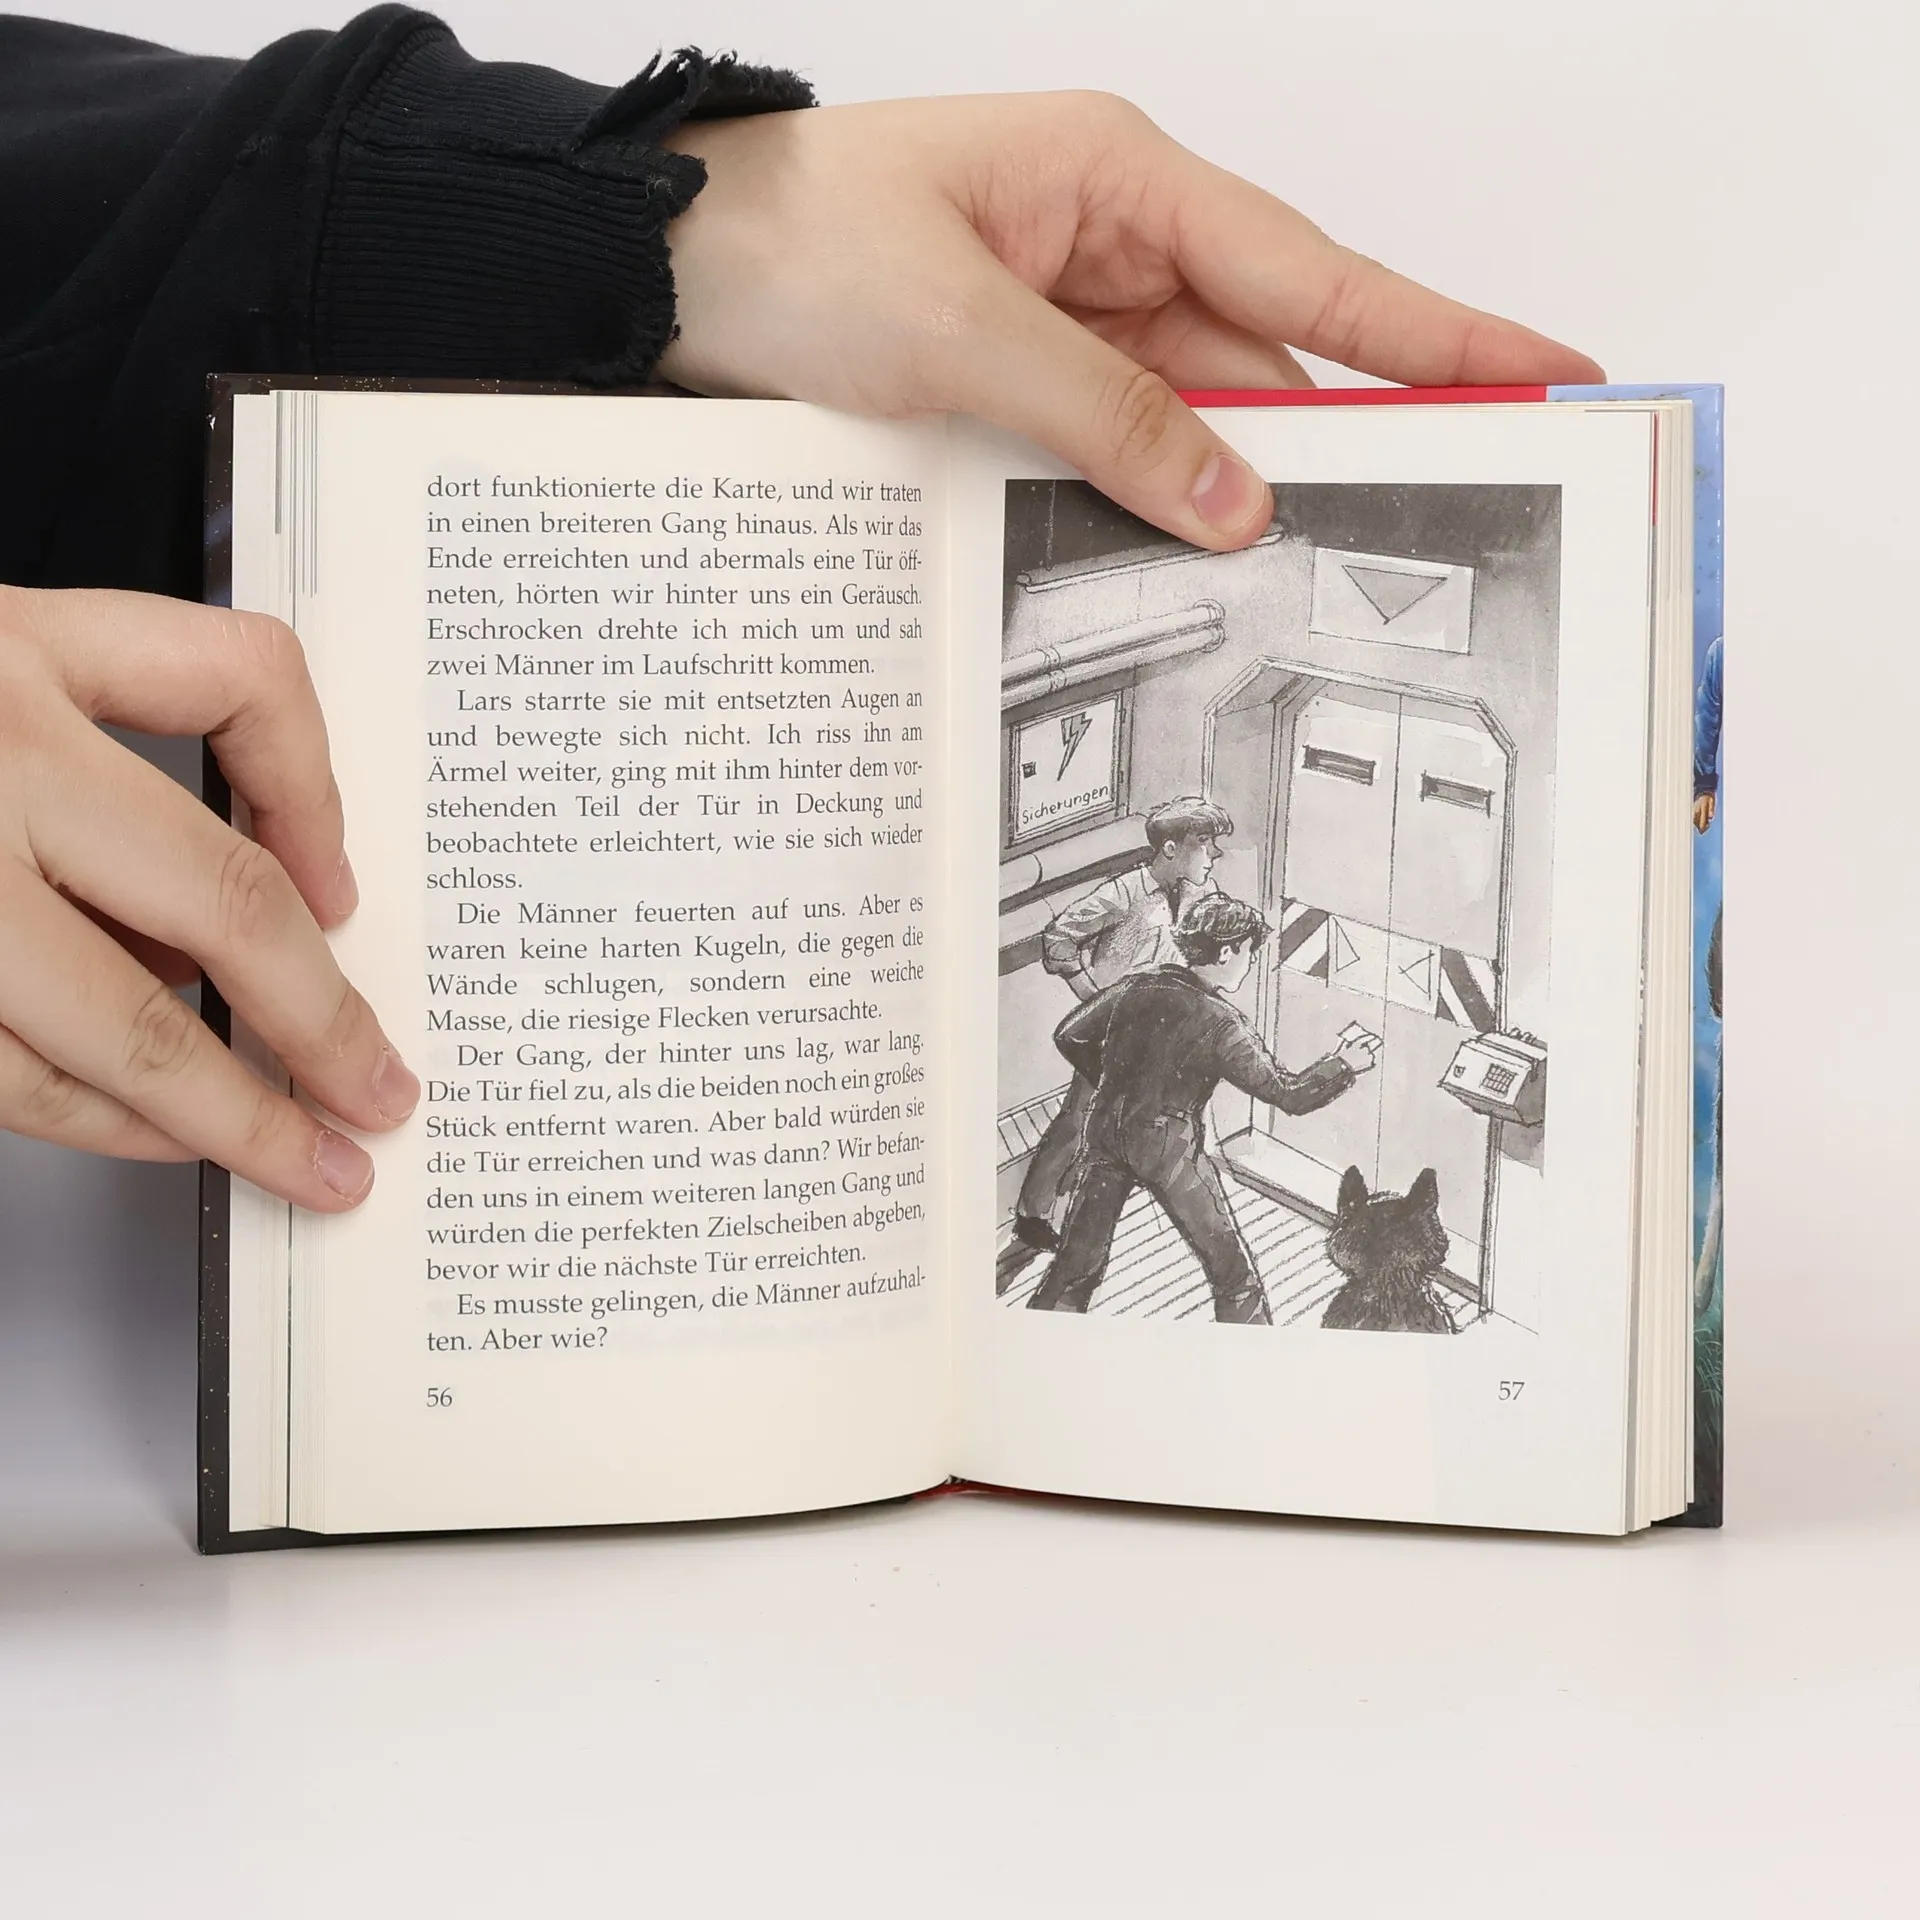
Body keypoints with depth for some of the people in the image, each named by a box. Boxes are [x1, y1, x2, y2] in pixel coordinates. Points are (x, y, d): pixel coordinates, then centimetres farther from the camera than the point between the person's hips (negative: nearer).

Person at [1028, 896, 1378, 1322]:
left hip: (1106, 1132, 5)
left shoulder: (1134, 988, -2)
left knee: (1077, 1263, 14)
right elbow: (1288, 1094, -12)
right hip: (1169, 1146, -5)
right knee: (1232, 1273, 9)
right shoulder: (1219, 1023, -16)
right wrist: (1343, 1064, 2)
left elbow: (1068, 1036, 10)